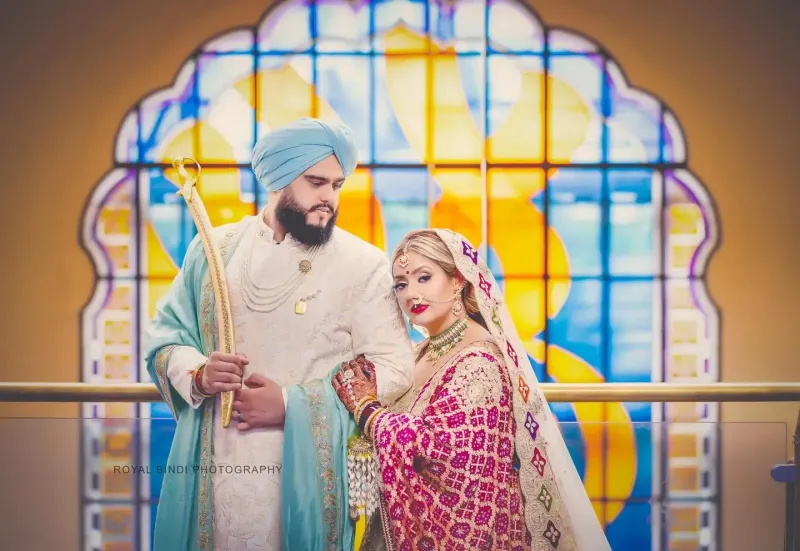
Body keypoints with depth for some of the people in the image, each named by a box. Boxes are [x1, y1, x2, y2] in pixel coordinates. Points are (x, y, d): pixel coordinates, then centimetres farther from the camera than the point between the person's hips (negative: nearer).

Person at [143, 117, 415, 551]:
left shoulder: (362, 264, -3)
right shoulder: (215, 248, 6)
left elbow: (394, 368, -7)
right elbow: (164, 336, 10)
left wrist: (292, 405, -15)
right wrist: (197, 374, -13)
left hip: (305, 472, -2)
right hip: (212, 469, 2)